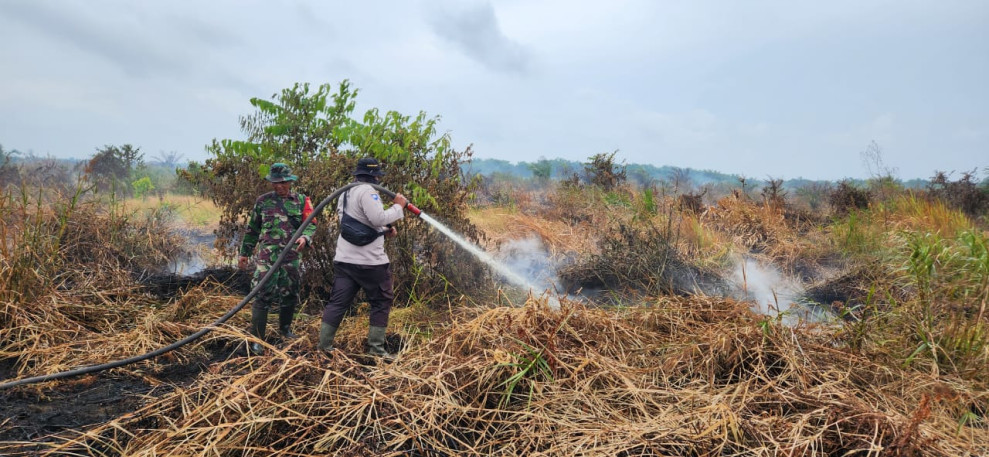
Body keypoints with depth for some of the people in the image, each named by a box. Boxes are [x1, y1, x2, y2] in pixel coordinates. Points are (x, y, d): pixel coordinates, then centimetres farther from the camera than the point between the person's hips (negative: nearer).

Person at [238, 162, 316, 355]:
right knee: (263, 296, -7)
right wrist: (245, 252, 15)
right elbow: (252, 229, 13)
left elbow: (311, 224, -1)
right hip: (266, 256, -2)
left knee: (290, 295, 13)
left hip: (291, 257, 2)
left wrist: (305, 237, -22)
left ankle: (285, 328, 36)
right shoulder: (263, 201, 6)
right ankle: (256, 339, -1)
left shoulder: (301, 201, 5)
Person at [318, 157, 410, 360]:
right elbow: (379, 218, -24)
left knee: (337, 302, 10)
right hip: (369, 261, -8)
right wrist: (398, 206, -10)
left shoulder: (345, 193, 18)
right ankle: (376, 347, 7)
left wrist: (384, 231, 13)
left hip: (345, 259, 8)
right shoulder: (367, 191, -13)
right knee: (382, 302, 5)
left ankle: (324, 345, 13)